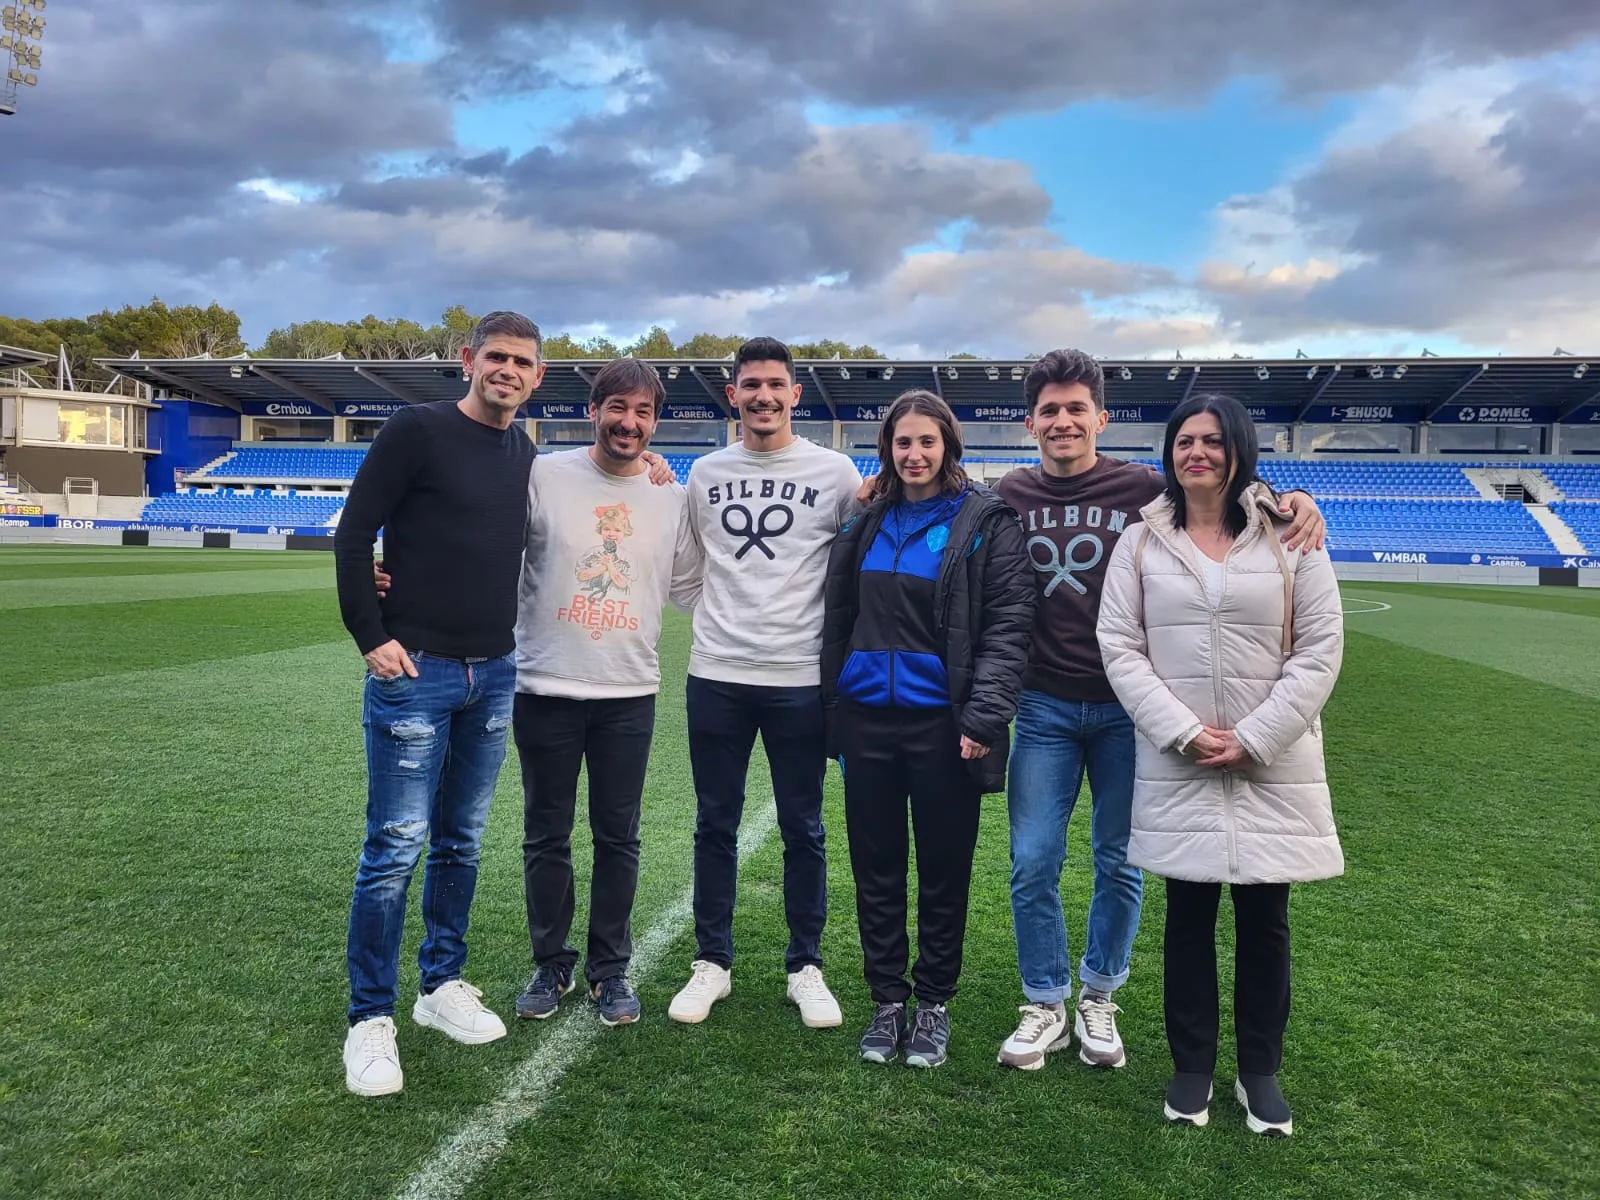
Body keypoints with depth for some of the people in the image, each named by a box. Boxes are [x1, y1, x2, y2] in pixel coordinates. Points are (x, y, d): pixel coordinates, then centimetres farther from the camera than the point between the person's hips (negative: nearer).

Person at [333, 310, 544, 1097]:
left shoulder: (526, 455, 10)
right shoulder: (418, 431, -7)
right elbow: (354, 534, -8)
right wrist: (371, 637, -11)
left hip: (493, 676, 6)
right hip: (415, 672, -6)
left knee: (462, 843, 14)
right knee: (396, 846, -3)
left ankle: (443, 986, 29)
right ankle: (370, 1019, 11)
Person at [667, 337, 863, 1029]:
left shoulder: (834, 472, 0)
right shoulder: (705, 473, 8)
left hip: (801, 677, -2)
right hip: (716, 674, 2)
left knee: (803, 829, 7)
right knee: (715, 824, 10)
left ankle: (805, 967, 22)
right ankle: (711, 964, 24)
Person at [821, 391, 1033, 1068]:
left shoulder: (987, 521, -4)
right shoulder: (866, 521, 10)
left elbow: (1008, 624, -9)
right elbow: (838, 618, 14)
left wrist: (984, 716, -18)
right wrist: (830, 710, 11)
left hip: (942, 721, -4)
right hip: (868, 719, 4)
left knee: (944, 870, 8)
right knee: (875, 868, 11)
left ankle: (933, 1002, 25)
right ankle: (887, 999, 26)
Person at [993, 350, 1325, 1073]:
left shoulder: (1144, 490, -2)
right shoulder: (1010, 497, 4)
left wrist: (1294, 503, -17)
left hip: (1126, 707, -1)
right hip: (1045, 707, 1)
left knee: (1120, 863, 9)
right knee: (1033, 864, 2)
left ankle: (1099, 996, 29)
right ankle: (1046, 1005, 20)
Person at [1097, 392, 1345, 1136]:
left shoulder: (1289, 539, 1)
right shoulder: (1141, 543, 3)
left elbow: (1320, 648, -3)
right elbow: (1121, 649, -2)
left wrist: (1253, 740, -11)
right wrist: (1184, 733, -12)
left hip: (1273, 766, 0)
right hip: (1177, 765, 0)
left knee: (1264, 919, 9)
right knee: (1188, 916, 9)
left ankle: (1259, 1070, 27)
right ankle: (1192, 1067, 24)